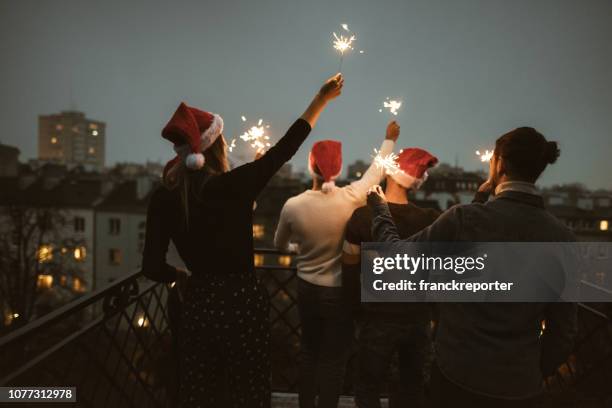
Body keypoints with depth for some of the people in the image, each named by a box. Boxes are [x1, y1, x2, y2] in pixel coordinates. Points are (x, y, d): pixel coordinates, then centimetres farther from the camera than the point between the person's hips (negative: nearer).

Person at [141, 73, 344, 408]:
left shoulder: (163, 200, -4)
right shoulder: (234, 186, -13)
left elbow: (153, 267, -3)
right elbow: (285, 148, -2)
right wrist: (322, 98, 9)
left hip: (197, 306, 4)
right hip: (242, 304, -3)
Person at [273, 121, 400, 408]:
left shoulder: (293, 205, -15)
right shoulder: (352, 198, -19)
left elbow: (279, 244, 4)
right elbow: (378, 169, 2)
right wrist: (390, 139, 19)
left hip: (306, 289, 3)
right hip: (340, 292, -2)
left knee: (309, 352, 21)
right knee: (334, 360, 11)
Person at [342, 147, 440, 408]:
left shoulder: (362, 217, -15)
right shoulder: (430, 220, -15)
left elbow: (350, 270, -7)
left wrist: (358, 311, 6)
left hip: (379, 319, -2)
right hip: (419, 319, 2)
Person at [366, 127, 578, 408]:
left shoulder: (465, 218, -19)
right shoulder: (562, 237, -7)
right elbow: (563, 329, -1)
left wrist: (380, 209, 10)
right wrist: (538, 371, 16)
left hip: (460, 374, -3)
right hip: (520, 384, 3)